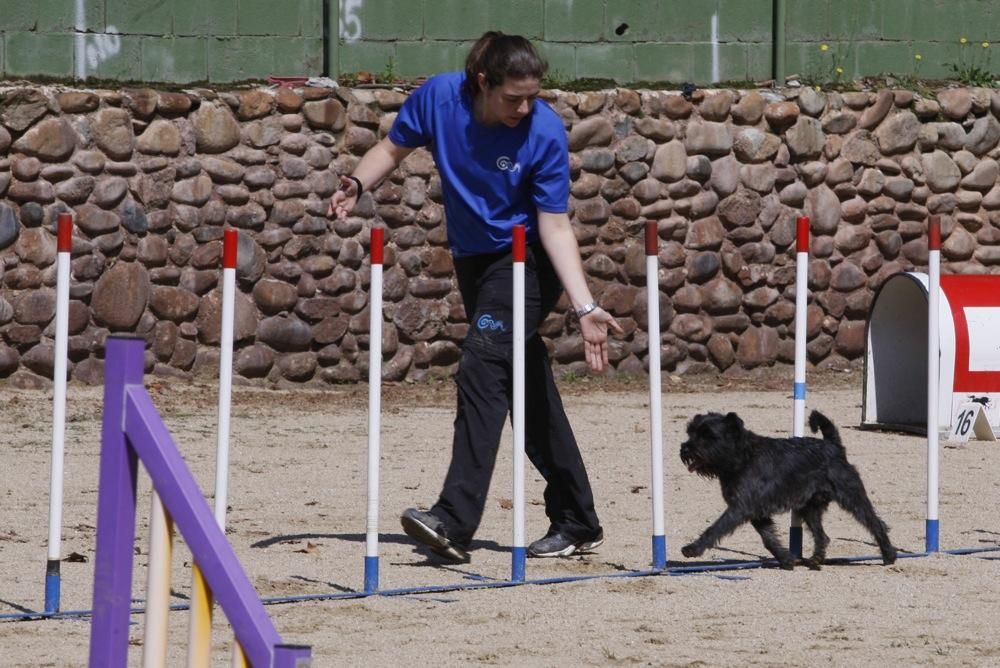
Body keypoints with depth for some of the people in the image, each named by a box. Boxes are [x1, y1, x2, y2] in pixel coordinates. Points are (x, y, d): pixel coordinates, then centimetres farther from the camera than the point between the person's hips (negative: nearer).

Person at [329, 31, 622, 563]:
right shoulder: (439, 97, -14)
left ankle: (455, 522, -30)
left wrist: (585, 307, -28)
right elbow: (394, 147, 3)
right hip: (474, 260, 5)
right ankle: (577, 523, 20)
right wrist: (358, 184, -18)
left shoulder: (545, 131, -22)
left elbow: (554, 224, -20)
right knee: (526, 388, 11)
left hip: (526, 262, -5)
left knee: (481, 371, -22)